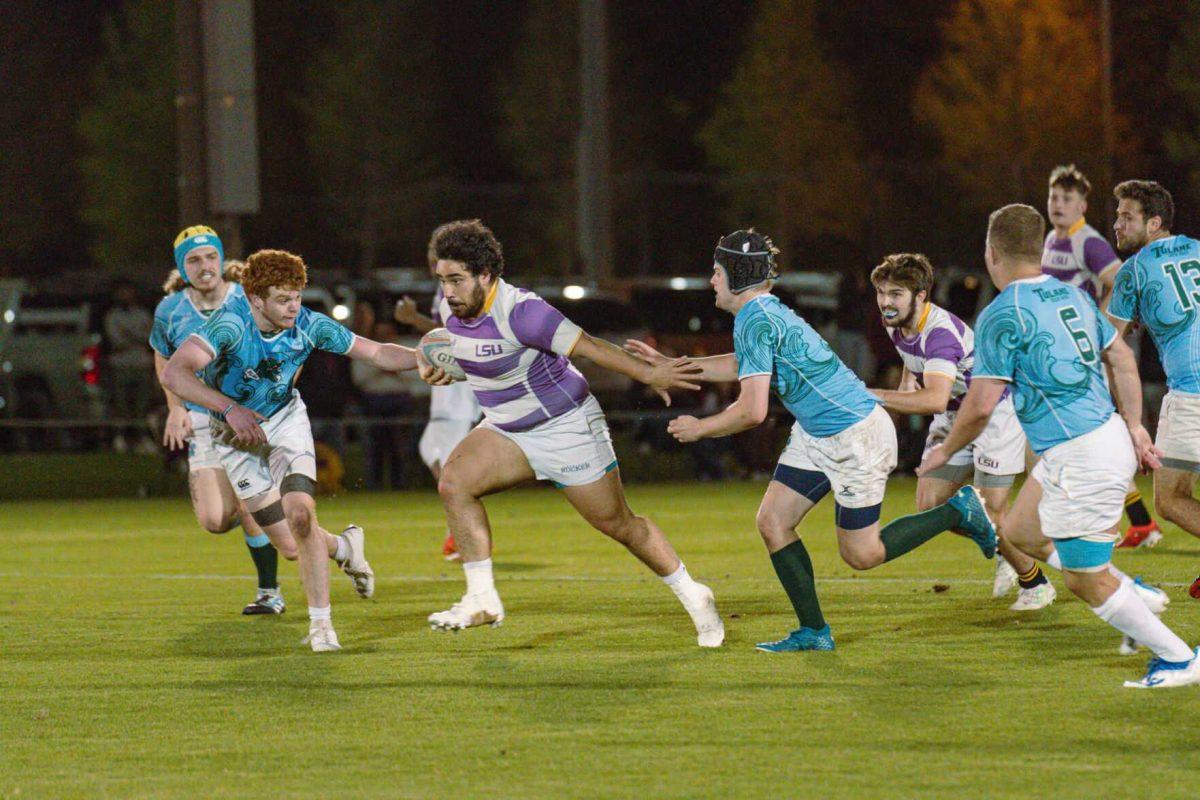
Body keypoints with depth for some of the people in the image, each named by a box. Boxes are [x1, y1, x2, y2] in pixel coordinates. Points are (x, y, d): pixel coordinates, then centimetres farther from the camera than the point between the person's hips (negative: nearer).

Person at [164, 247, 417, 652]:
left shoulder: (309, 325, -20)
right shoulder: (231, 323, -32)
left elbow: (376, 352, -10)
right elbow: (174, 373, -43)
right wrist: (231, 409, -50)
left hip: (285, 420, 1)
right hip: (235, 433, -1)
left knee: (300, 516, -21)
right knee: (289, 541, 1)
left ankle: (321, 623, -8)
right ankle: (344, 547, 36)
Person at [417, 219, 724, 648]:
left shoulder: (518, 311, -29)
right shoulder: (451, 304, -5)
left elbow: (589, 346, -28)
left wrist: (649, 374, -30)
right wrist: (439, 367, -1)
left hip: (567, 426, -7)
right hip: (507, 431, 7)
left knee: (618, 524, 2)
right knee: (453, 481, -17)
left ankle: (692, 596, 22)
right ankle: (482, 599, -14)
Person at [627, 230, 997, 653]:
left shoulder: (755, 320, -21)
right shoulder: (764, 311, 8)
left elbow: (752, 411, -25)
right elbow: (744, 365, 29)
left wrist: (699, 428, -9)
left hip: (855, 437, -10)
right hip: (816, 437, 10)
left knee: (862, 555, 0)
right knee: (772, 521, 3)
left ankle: (958, 512, 13)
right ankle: (814, 632, 6)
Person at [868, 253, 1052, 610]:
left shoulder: (941, 332, -32)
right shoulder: (896, 326, -4)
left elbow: (936, 399, -46)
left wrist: (878, 397, -46)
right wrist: (907, 384, 5)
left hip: (996, 413, -9)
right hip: (953, 417, 9)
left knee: (992, 514, -11)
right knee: (928, 507, 1)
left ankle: (1035, 584, 15)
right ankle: (1005, 553, 25)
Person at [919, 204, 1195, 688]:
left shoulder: (1002, 315, -13)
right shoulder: (1071, 295, 11)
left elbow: (980, 407, -14)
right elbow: (1122, 358, 17)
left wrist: (944, 452, 3)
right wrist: (1134, 427, 23)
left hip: (1078, 457, -9)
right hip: (1109, 436, 9)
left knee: (1086, 581, 1)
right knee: (1019, 532, 23)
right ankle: (1133, 595, 22)